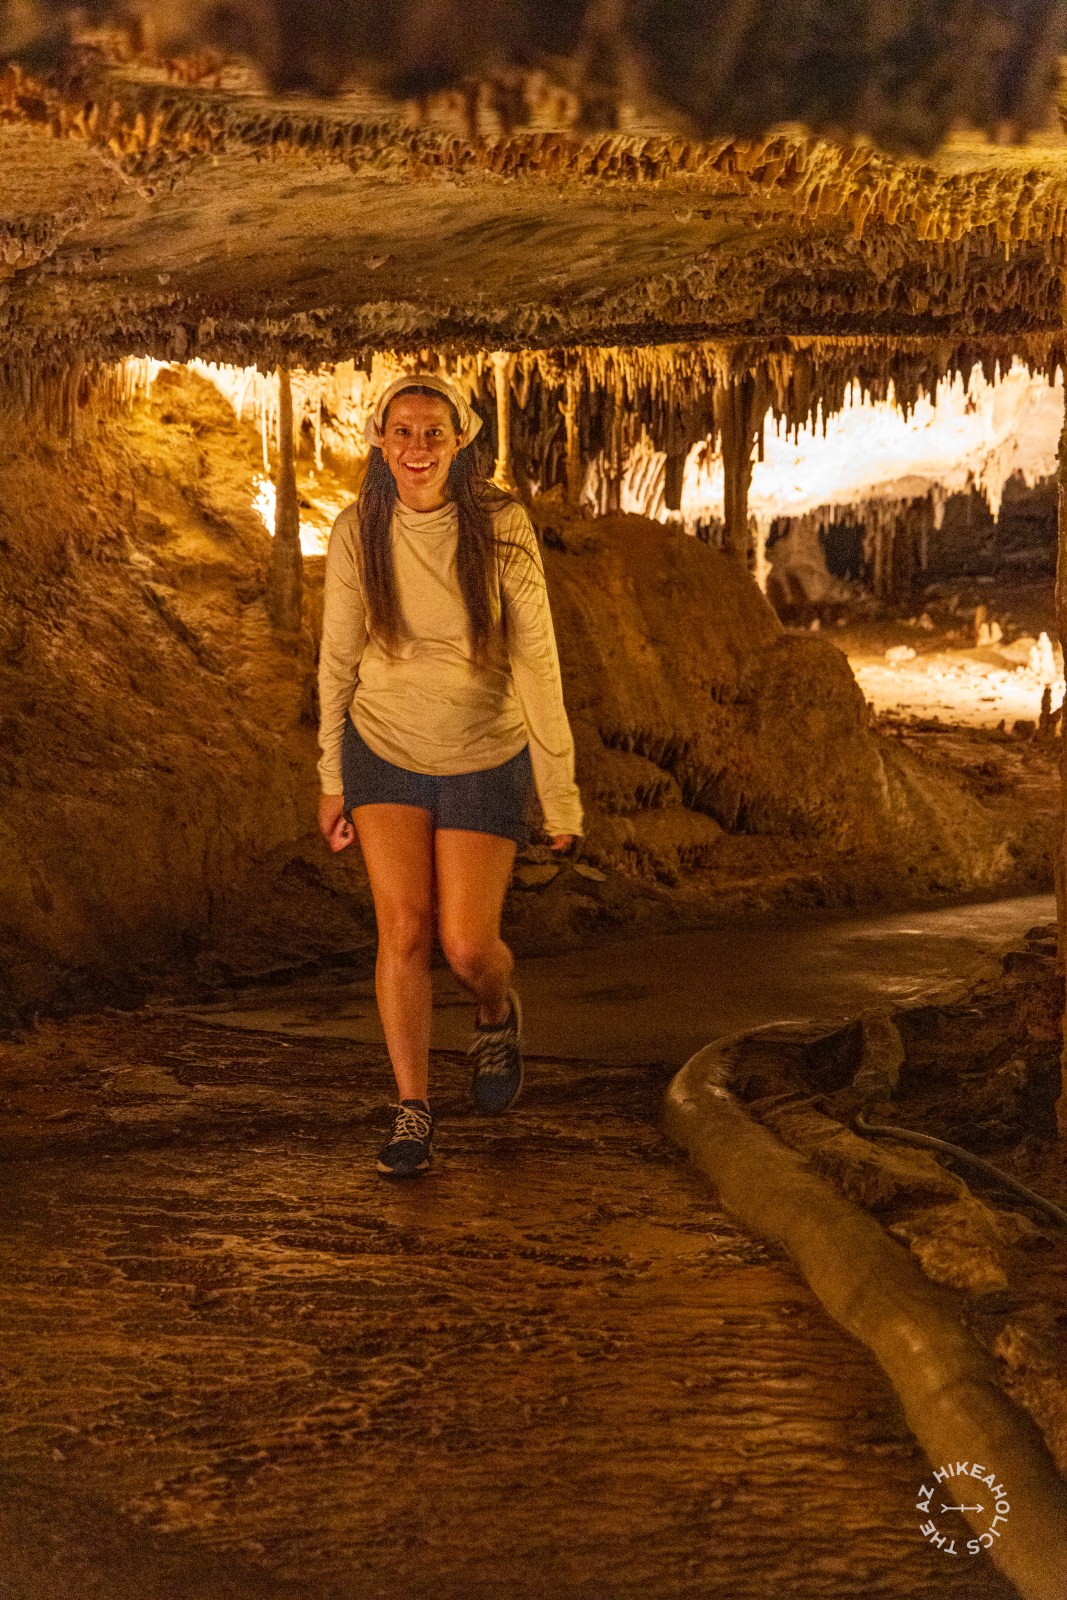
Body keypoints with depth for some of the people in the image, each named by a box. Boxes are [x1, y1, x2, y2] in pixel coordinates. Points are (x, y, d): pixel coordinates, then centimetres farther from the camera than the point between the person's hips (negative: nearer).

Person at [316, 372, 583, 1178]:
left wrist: (560, 787, -12)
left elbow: (536, 660, -13)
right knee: (403, 930, -9)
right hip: (384, 751, 2)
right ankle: (413, 1110, 5)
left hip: (483, 761, -1)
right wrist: (332, 779, 6)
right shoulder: (358, 531, -9)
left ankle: (498, 1016, 32)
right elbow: (339, 658, 1)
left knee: (468, 946, -4)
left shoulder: (500, 526, -16)